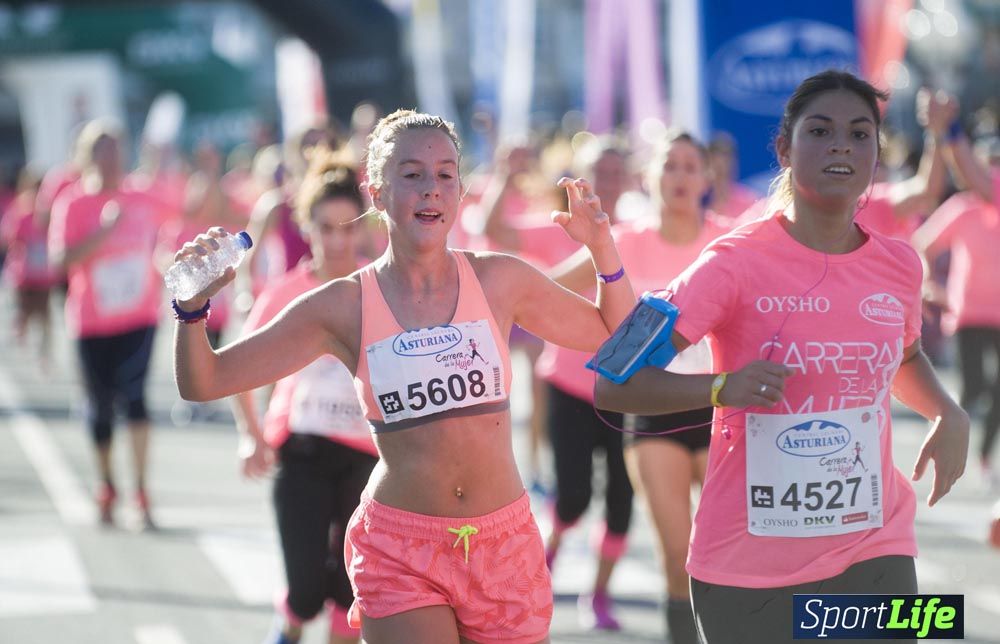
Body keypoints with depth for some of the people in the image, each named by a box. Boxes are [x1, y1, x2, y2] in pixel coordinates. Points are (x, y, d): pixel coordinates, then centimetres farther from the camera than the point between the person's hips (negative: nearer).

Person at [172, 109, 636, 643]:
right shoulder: (344, 307, -2)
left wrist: (602, 247, 0)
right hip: (399, 553, -2)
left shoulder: (499, 280, 2)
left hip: (503, 542, 2)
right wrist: (193, 306, -16)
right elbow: (203, 382, 2)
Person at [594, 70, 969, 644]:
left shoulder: (899, 266, 4)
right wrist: (722, 387, -29)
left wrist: (950, 415, 6)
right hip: (748, 568, -3)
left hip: (875, 554, 3)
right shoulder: (736, 264, -11)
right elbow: (613, 384, -14)